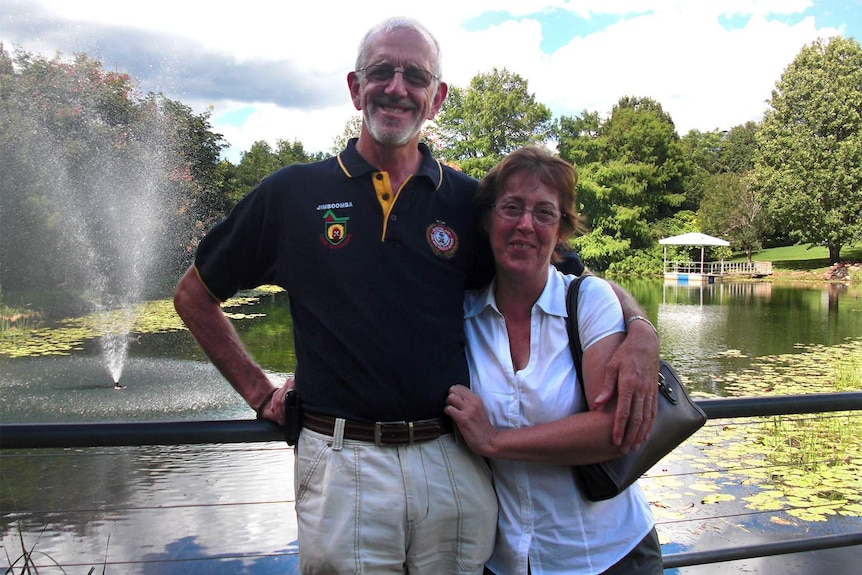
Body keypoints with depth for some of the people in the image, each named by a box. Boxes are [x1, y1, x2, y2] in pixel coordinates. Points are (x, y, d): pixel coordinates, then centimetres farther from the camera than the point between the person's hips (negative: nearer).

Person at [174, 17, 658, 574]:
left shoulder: (469, 200, 4)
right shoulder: (293, 192, 1)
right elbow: (194, 295, 11)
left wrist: (641, 338, -9)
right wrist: (259, 390, 4)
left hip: (457, 466, 2)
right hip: (342, 463, -1)